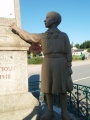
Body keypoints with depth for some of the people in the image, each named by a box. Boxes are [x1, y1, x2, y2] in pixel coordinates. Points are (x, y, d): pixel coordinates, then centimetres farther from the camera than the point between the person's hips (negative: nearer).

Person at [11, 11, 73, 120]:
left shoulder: (63, 35, 5)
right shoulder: (42, 36, 12)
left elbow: (68, 53, 3)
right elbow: (27, 36, 19)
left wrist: (69, 67, -3)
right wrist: (16, 28, 26)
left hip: (61, 65, -2)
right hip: (47, 65, 2)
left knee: (62, 89, 0)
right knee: (48, 88, 4)